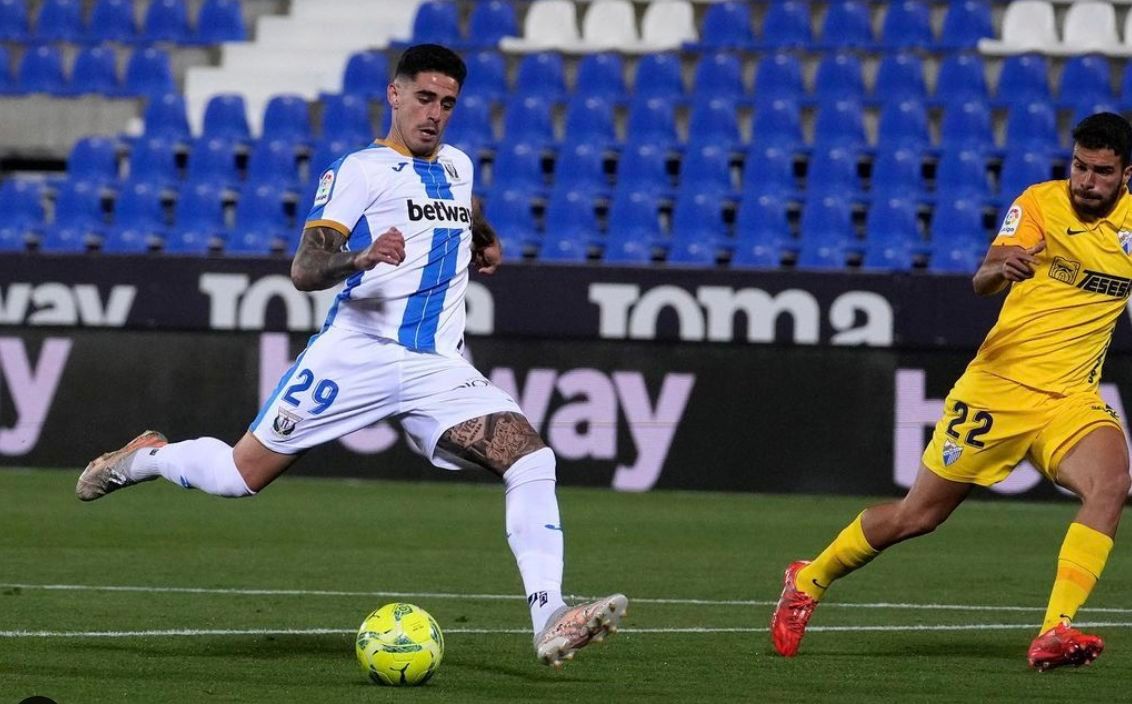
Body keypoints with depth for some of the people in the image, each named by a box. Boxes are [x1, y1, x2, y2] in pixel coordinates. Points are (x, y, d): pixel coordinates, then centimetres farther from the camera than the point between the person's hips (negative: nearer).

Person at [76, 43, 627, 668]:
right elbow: (303, 270, -14)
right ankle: (145, 458, 33)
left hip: (438, 367, 4)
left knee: (531, 457, -19)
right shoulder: (359, 170, -2)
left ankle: (549, 620, -24)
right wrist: (360, 258, -31)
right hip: (357, 352, -4)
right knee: (242, 474, 1)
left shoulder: (457, 166, 18)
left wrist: (485, 241, 33)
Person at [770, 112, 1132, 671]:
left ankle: (1054, 634, -30)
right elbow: (982, 280, -23)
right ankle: (808, 582, 31)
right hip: (997, 387, -3)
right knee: (917, 515, 6)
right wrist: (999, 269, -45)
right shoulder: (1041, 203, -9)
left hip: (1071, 399, 3)